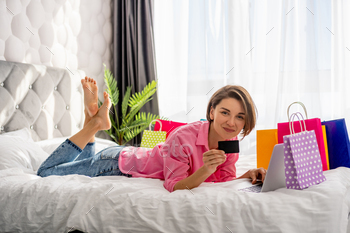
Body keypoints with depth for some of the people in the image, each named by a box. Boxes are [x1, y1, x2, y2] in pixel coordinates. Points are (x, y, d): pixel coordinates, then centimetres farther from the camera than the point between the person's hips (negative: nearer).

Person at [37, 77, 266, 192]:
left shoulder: (230, 142, -17)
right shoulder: (184, 137, -38)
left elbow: (225, 179, -10)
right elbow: (174, 187, -36)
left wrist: (248, 176, -29)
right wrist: (205, 170, -52)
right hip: (120, 162, -6)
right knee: (45, 173, 6)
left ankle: (94, 118, 30)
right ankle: (95, 121, 11)